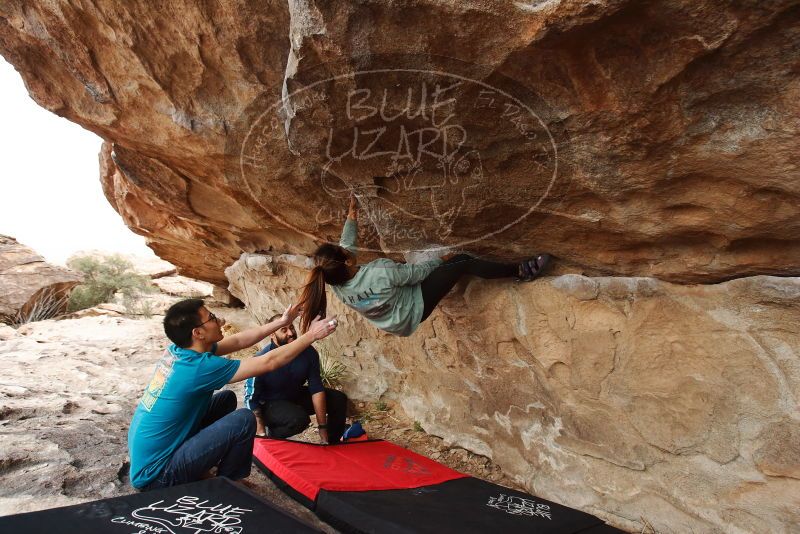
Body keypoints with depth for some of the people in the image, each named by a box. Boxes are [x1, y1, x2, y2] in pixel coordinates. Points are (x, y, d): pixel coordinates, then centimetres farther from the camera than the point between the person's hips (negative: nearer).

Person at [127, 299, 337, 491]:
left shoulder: (179, 350, -3)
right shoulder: (199, 367, -28)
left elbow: (237, 341, 7)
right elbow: (269, 362, -22)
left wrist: (280, 322, 8)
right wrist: (311, 335, -12)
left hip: (145, 454, 9)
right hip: (154, 475, -9)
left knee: (226, 399, 11)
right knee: (243, 419, -19)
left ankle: (197, 468, 19)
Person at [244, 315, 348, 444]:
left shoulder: (308, 352, -18)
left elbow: (316, 389, -15)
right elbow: (250, 398, -17)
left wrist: (323, 428, -16)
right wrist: (260, 432, -21)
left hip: (296, 395, 5)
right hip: (270, 404, -5)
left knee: (339, 399, -5)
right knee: (299, 418, -35)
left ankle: (333, 444, 16)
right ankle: (273, 436, -3)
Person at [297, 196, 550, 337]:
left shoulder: (338, 286, -18)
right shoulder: (378, 274, -40)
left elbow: (346, 244, 2)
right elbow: (416, 272, -21)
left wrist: (352, 216, 8)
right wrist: (441, 260, -2)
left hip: (395, 322, 8)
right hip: (414, 309, -8)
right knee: (463, 262, -9)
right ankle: (520, 271, 6)